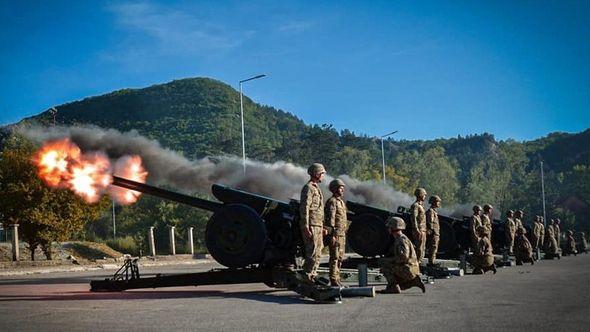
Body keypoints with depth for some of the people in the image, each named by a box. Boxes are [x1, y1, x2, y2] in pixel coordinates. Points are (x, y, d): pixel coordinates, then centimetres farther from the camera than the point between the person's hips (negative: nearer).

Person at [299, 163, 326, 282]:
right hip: (312, 225, -10)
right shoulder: (308, 188, -11)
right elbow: (304, 208, -18)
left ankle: (313, 275, 18)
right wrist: (306, 228, -22)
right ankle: (307, 277, -6)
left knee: (318, 253, 12)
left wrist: (322, 226, 22)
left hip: (318, 225, 10)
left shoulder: (316, 188, 20)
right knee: (312, 253, -10)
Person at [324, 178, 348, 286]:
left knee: (340, 257, 12)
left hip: (341, 234, 10)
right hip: (335, 234, -10)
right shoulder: (332, 202, -11)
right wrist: (332, 235, -22)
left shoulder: (341, 202, 19)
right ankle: (333, 280, -7)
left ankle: (337, 278, 17)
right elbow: (330, 219, -17)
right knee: (335, 257, -8)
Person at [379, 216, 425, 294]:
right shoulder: (399, 239, 16)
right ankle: (415, 281, 10)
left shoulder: (402, 240, -16)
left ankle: (393, 287, -11)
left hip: (407, 269, -10)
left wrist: (388, 260, -20)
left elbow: (403, 257, -28)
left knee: (384, 264, -13)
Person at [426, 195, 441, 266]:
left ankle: (433, 262, 18)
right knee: (433, 249, -9)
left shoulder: (434, 211, 20)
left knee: (434, 249, 13)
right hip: (433, 233, -11)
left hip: (436, 234, 11)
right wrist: (435, 232, -23)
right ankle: (431, 262, -8)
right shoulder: (430, 211, -13)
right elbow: (430, 223, -20)